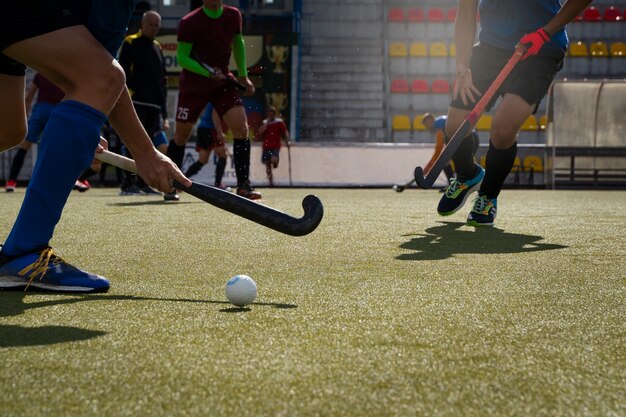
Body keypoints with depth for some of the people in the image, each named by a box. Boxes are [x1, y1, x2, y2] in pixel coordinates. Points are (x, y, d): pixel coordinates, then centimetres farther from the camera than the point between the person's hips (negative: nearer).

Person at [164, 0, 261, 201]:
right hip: (193, 85, -3)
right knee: (181, 135, 6)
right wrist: (207, 72, -31)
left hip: (223, 82, 3)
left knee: (241, 128, -14)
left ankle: (243, 185, -10)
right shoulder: (189, 22, -18)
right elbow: (182, 57, -18)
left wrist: (243, 75, 9)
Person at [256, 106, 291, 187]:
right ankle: (271, 183, 9)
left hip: (275, 146, -3)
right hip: (266, 146, 3)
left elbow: (285, 132, -2)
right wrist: (266, 124, -9)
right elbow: (260, 133, -4)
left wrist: (288, 141, -16)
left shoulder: (280, 122, 3)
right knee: (267, 165, 2)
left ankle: (275, 162, 6)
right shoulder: (264, 122, 11)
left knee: (274, 160, -31)